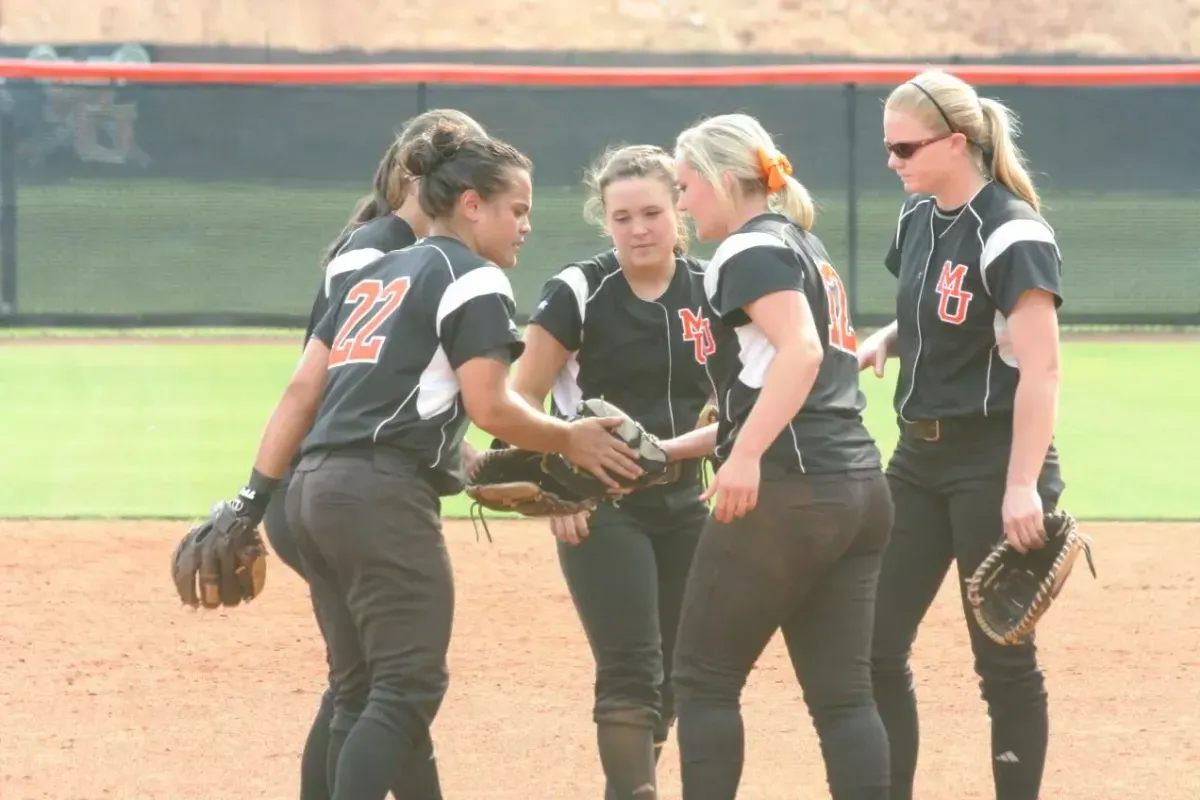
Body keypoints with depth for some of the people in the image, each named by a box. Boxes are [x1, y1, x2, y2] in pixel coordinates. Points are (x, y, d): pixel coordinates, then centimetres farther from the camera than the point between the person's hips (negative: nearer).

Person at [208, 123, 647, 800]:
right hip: (385, 493, -9)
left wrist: (255, 498, 15)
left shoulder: (372, 276, 24)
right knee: (410, 687, -10)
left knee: (361, 695, 11)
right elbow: (489, 407, -10)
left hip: (316, 489, 9)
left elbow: (302, 392, 18)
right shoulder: (474, 280, -1)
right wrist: (568, 440, 4)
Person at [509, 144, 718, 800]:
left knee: (672, 673, 10)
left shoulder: (711, 290, 1)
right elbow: (520, 399, -6)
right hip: (600, 506, -5)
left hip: (683, 504, 5)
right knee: (631, 671, -13)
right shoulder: (579, 292, -10)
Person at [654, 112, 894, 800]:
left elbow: (800, 352, -22)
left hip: (789, 488, -9)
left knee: (706, 678, 1)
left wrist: (745, 456, -30)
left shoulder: (750, 250, -5)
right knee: (843, 692, 5)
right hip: (859, 483, 9)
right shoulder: (807, 248, 23)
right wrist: (673, 449, 29)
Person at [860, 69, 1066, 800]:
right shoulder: (919, 217, 8)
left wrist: (1024, 487, -26)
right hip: (920, 457, 8)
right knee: (877, 645, 5)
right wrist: (883, 344, 1)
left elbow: (1041, 369, -20)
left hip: (993, 462, -8)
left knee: (1003, 658, -1)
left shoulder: (1011, 235, -16)